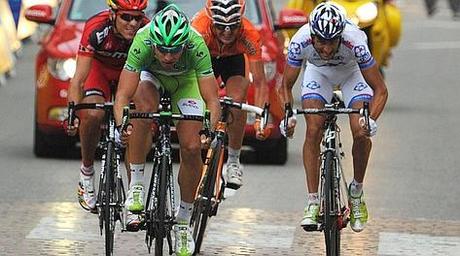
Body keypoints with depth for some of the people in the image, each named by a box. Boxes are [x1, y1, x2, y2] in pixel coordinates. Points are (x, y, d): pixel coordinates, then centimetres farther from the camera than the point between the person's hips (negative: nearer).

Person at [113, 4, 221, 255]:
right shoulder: (142, 41, -39)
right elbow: (123, 95, -40)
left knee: (191, 148, -12)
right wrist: (121, 123, -58)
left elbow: (212, 100, -37)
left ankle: (183, 222, 7)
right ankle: (136, 184, -20)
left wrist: (212, 129, -56)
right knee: (145, 108, -35)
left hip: (185, 80, 1)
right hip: (150, 75, 0)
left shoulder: (196, 45, -38)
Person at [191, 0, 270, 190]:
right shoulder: (200, 28, -41)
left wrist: (261, 117, -44)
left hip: (234, 58, 0)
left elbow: (259, 80, -34)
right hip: (205, 57, 0)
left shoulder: (249, 34, -36)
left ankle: (233, 161, -6)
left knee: (237, 103, -23)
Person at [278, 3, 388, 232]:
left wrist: (371, 119, -47)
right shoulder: (300, 41, -36)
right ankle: (313, 202, -9)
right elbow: (286, 86, -20)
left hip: (352, 73, -1)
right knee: (313, 132, -16)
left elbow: (380, 90, -31)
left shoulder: (355, 42, -41)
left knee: (361, 133, -18)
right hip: (318, 73, 1)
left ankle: (356, 193, 5)